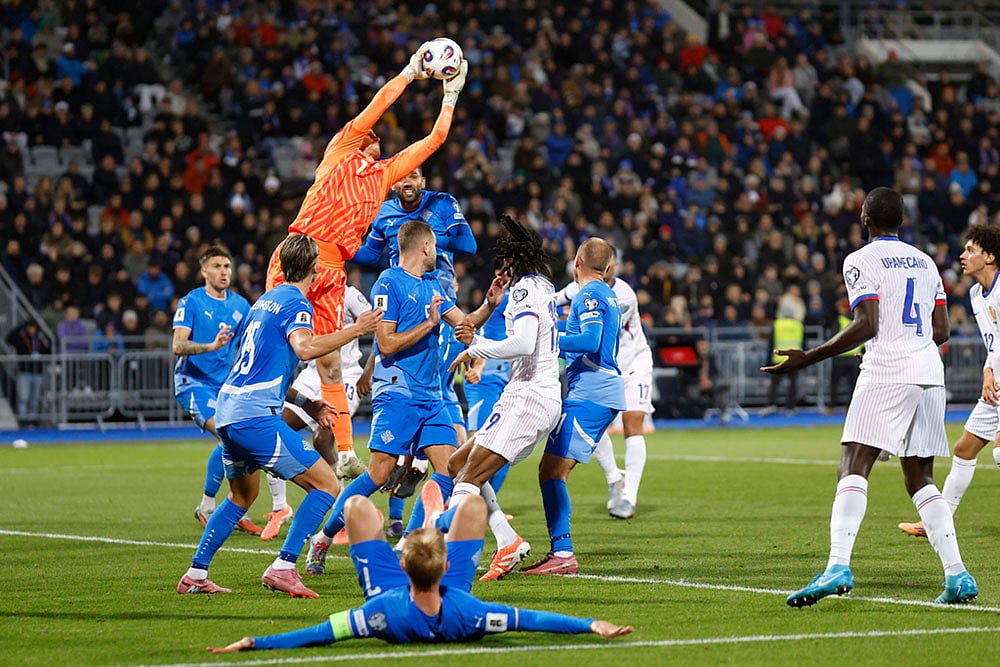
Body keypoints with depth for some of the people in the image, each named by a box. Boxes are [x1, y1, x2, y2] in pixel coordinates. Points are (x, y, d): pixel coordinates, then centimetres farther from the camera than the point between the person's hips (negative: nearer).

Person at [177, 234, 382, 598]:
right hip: (255, 415, -9)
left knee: (242, 496, 28)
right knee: (328, 486, -7)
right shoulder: (295, 303, -6)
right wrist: (355, 330, -22)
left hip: (228, 410, 9)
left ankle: (195, 575, 27)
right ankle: (282, 569, -14)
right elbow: (304, 347, -28)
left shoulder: (265, 300, 21)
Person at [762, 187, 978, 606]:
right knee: (919, 480, 13)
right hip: (930, 372, 7)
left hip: (886, 372, -7)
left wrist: (808, 359, -10)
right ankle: (957, 575, 3)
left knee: (852, 468, -11)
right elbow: (941, 331, 16)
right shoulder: (925, 262, 18)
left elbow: (867, 325, -13)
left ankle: (838, 566, -28)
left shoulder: (861, 261, -2)